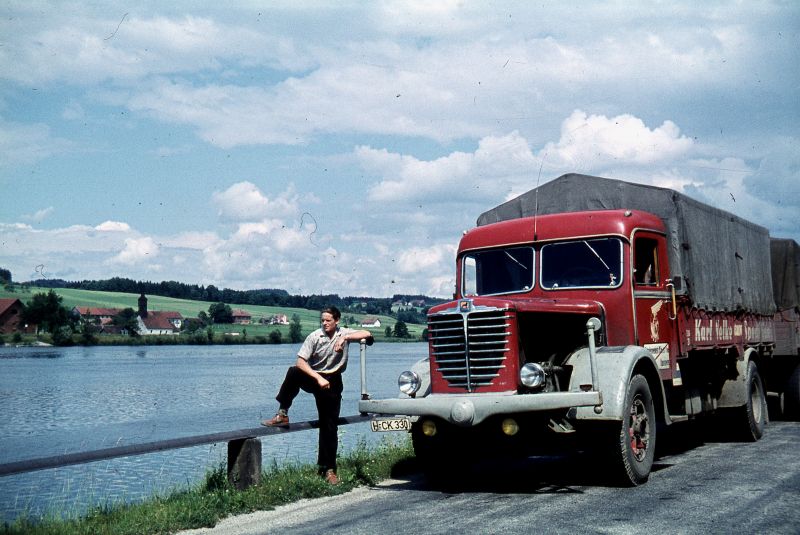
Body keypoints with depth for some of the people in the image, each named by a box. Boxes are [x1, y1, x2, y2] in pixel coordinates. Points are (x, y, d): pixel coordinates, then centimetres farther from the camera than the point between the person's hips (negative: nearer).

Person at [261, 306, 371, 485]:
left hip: (332, 382, 1)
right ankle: (282, 415, -26)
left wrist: (344, 338, -25)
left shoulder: (344, 333, -2)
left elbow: (367, 334, -15)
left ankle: (328, 469, 5)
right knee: (294, 371, -34)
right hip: (313, 377, -1)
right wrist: (319, 378, -25)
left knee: (330, 426, -3)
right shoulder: (315, 336, -8)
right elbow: (300, 362, -15)